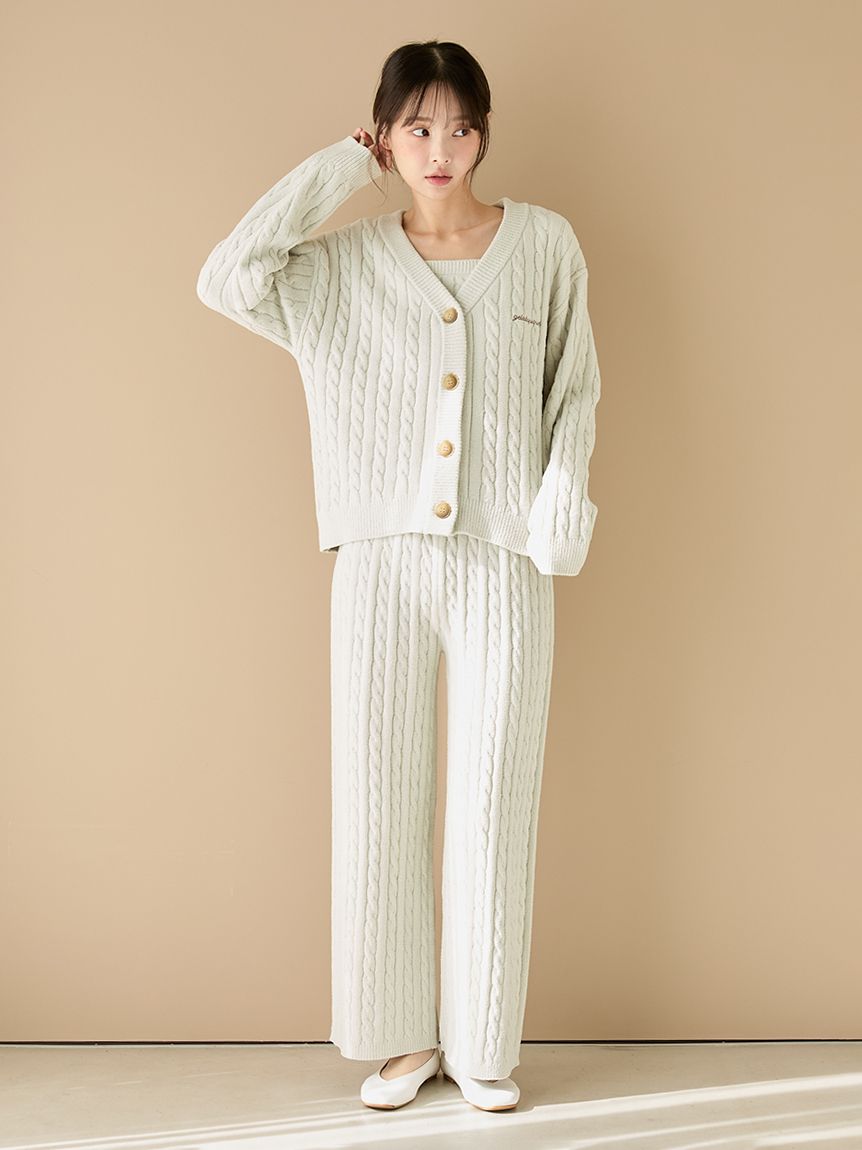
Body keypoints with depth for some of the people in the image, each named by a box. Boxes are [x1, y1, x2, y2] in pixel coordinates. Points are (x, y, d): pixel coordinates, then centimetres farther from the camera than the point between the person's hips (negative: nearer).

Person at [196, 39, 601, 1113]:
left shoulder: (546, 244, 4)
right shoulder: (348, 261, 4)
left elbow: (576, 388, 11)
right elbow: (226, 278, -12)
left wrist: (564, 498, -5)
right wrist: (341, 164, -4)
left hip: (505, 564, 0)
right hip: (383, 562, 1)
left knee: (492, 809, 5)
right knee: (380, 802, 6)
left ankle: (479, 1044, 21)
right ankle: (404, 1037, 23)